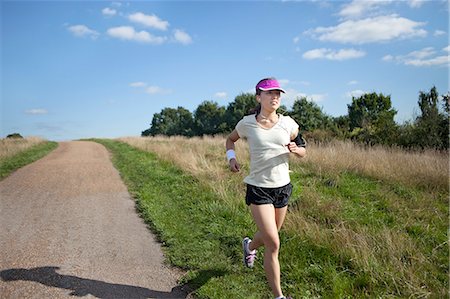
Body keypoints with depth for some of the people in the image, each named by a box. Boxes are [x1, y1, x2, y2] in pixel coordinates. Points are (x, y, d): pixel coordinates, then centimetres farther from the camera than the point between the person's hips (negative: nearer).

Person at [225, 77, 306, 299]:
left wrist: (295, 149, -14)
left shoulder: (288, 124, -1)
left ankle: (249, 245, 57)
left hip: (283, 187, 4)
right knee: (273, 244, -8)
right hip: (258, 188, -4)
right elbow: (230, 140, 13)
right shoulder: (247, 123, -6)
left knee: (269, 237, 21)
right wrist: (231, 157, -6)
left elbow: (303, 152, 9)